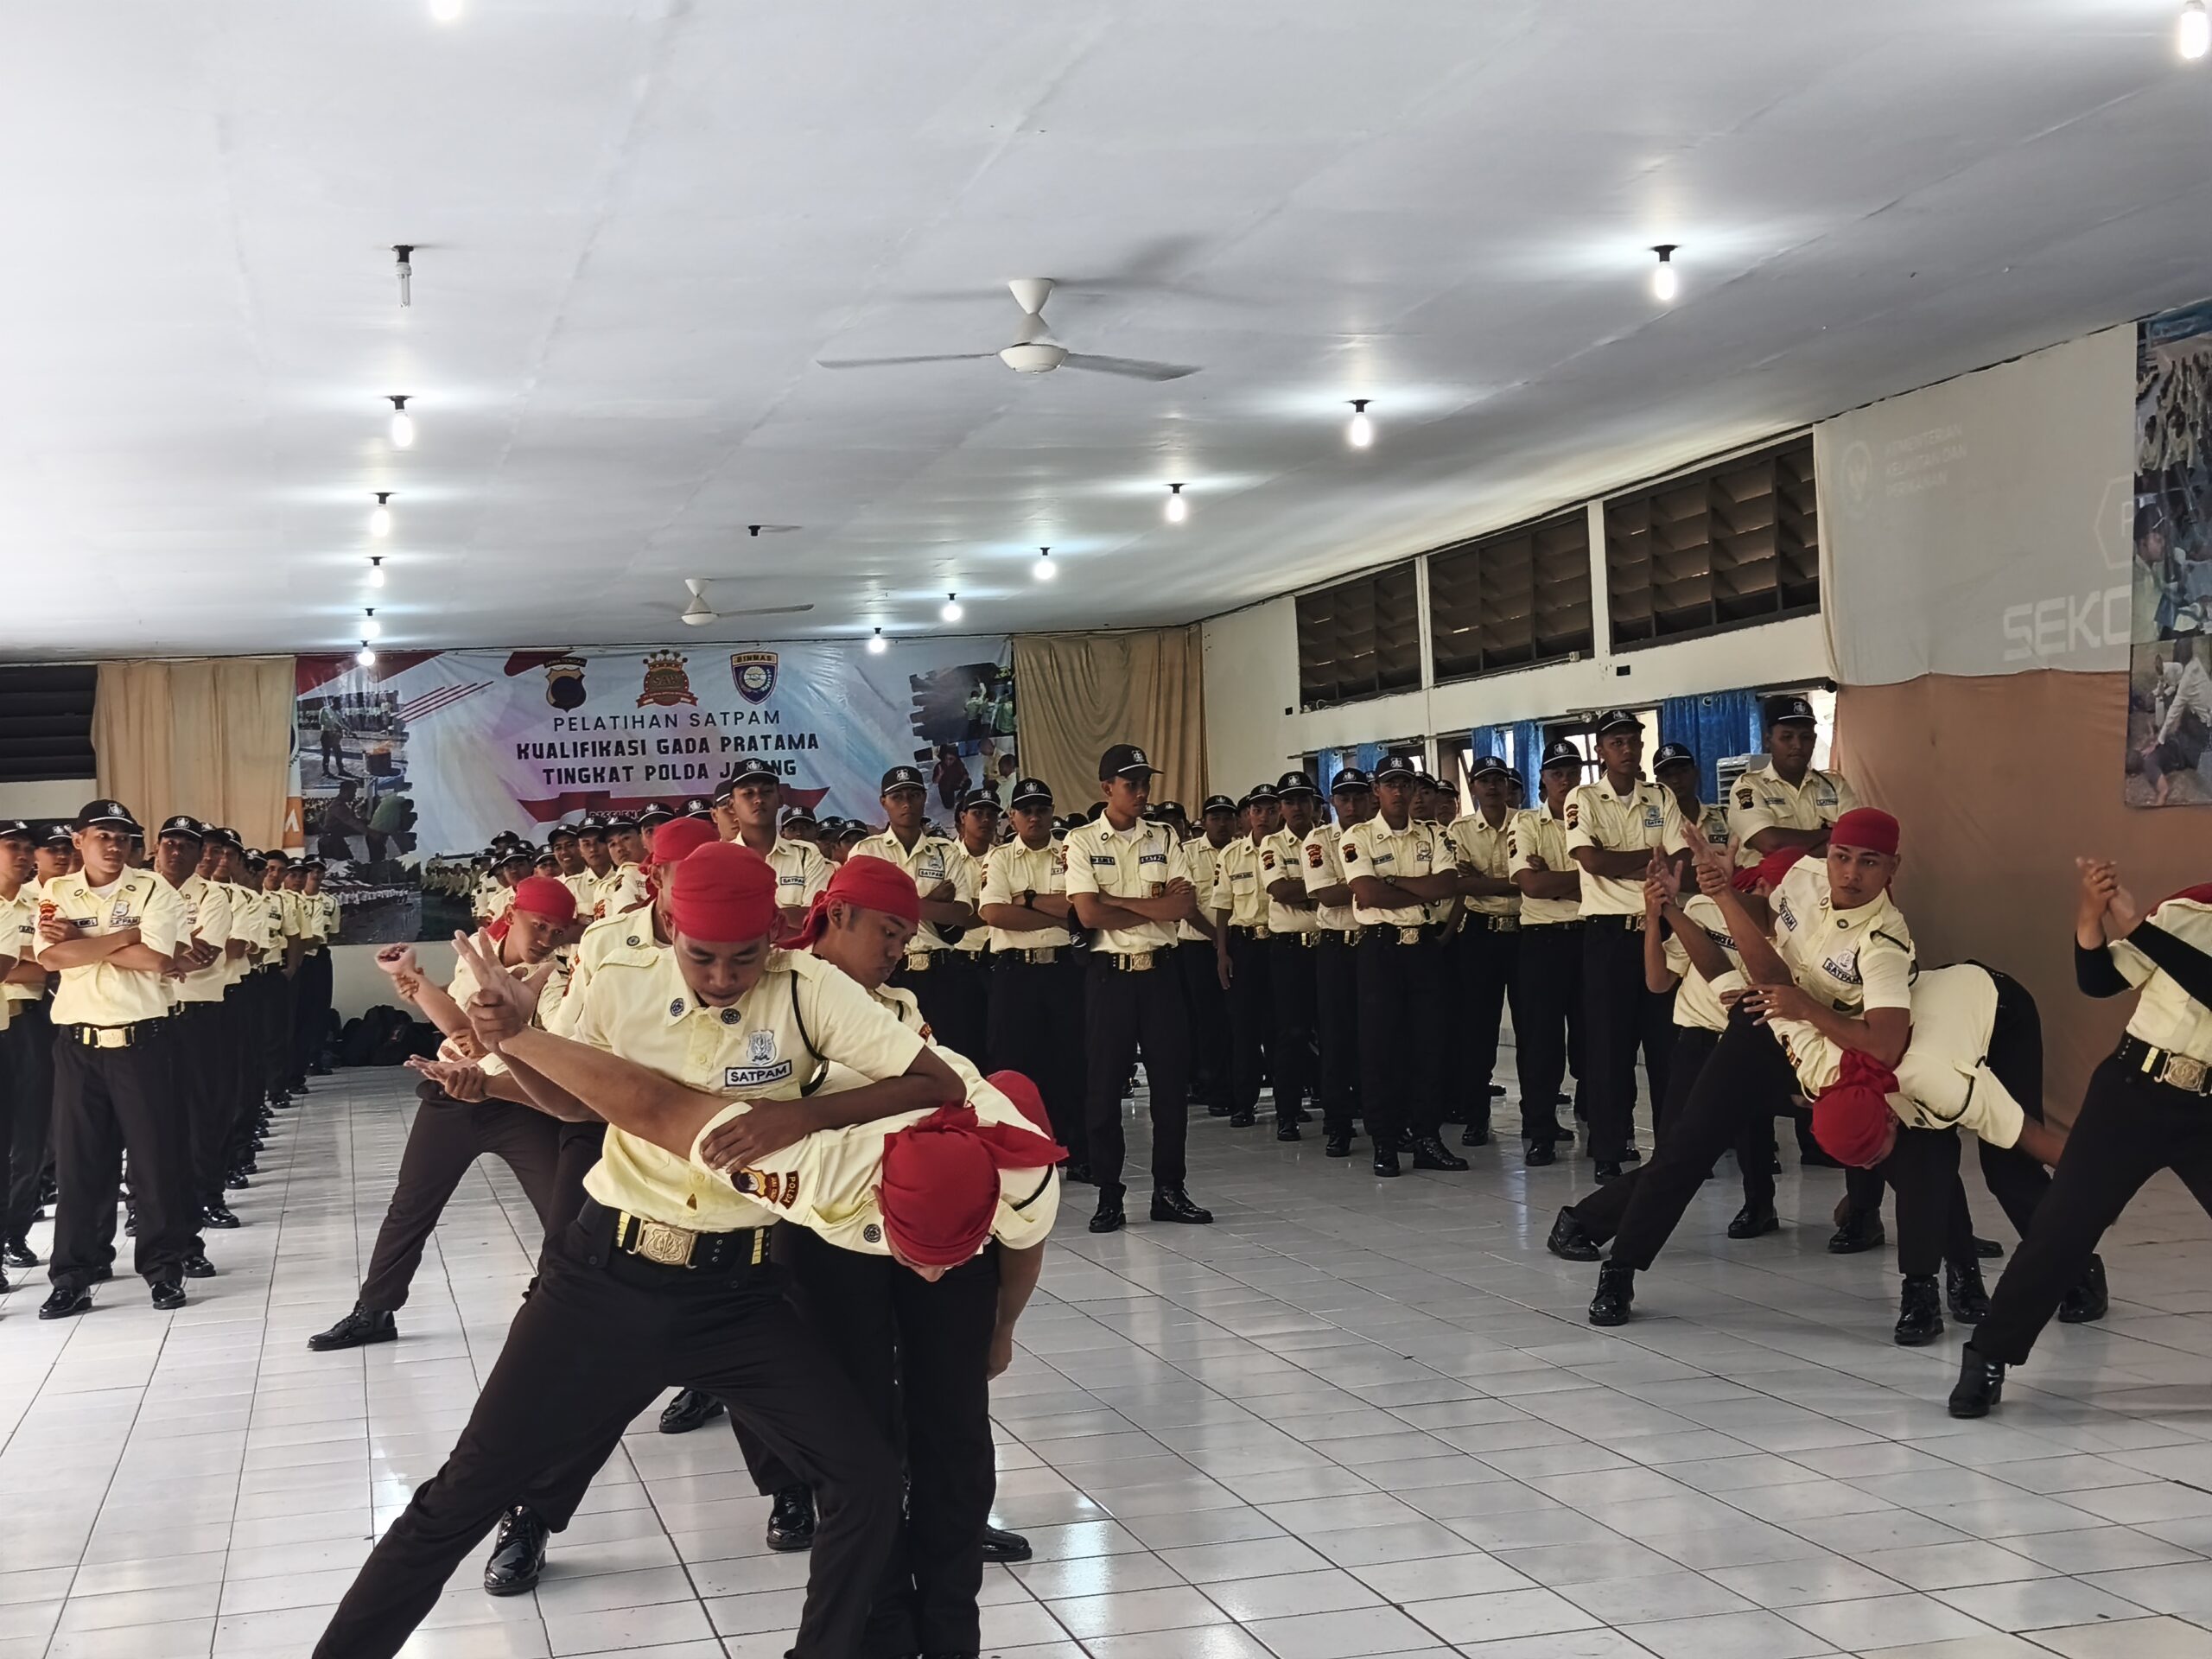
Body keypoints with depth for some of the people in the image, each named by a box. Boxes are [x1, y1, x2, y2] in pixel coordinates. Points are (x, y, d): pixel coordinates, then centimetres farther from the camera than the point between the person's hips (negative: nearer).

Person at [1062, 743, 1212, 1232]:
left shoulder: (1164, 838, 9)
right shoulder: (1082, 841, -1)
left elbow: (1185, 904, -3)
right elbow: (1089, 914, -13)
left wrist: (1118, 902, -11)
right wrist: (1155, 905, -7)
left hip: (1158, 971, 3)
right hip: (1109, 973, -3)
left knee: (1171, 1081, 4)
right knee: (1104, 1086, 0)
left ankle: (1169, 1190, 14)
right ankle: (1108, 1197, 8)